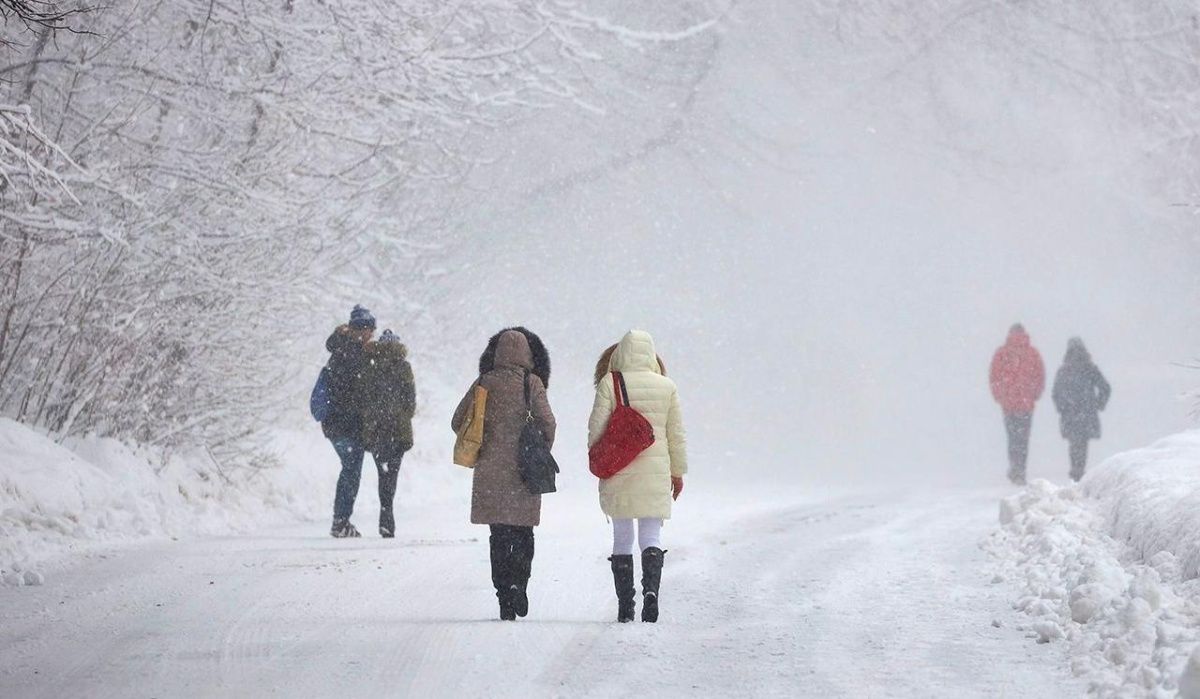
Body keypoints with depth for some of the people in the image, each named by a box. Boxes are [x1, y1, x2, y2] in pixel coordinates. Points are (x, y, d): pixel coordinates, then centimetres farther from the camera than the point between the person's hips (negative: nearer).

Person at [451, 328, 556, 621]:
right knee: (523, 533, 11)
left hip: (490, 471, 2)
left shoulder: (485, 383, 2)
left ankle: (504, 598, 3)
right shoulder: (531, 383, -4)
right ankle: (518, 582, -10)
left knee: (499, 536, 7)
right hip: (523, 471, -2)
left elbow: (458, 422, 4)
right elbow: (547, 422, -12)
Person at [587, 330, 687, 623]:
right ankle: (651, 588, -20)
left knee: (622, 538, 8)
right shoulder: (666, 387, 1)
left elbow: (597, 428, -5)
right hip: (656, 470, 1)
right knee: (652, 534, 5)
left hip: (618, 474, -1)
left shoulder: (610, 384, -5)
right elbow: (676, 434, 6)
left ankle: (625, 606, 6)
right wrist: (678, 472, 15)